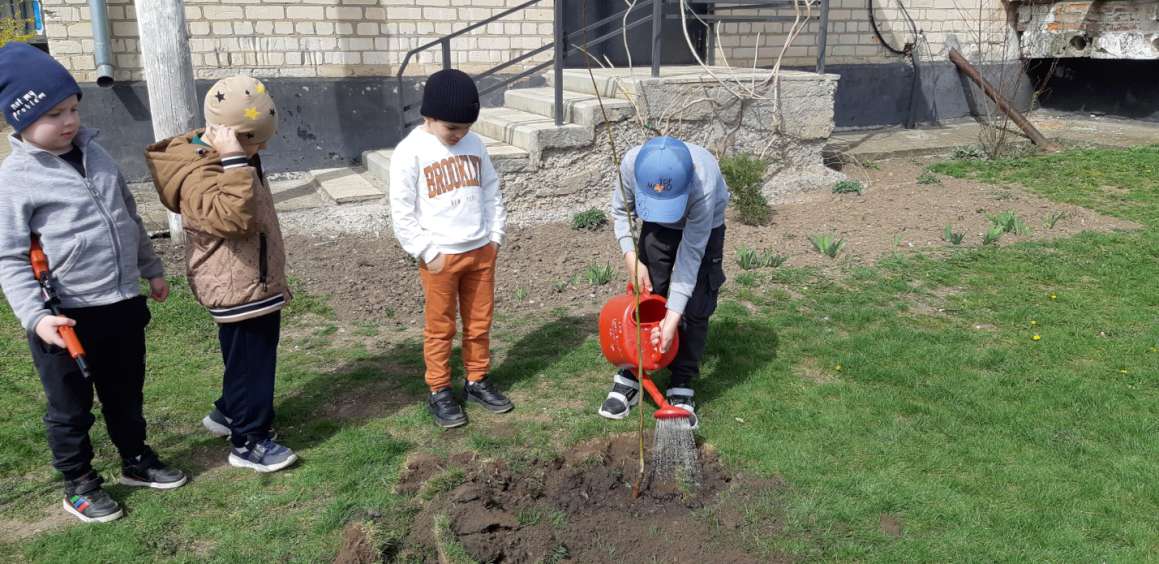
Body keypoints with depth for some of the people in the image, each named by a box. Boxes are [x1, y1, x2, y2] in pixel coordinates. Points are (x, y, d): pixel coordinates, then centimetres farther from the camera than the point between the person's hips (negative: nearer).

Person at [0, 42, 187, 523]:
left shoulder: (95, 153, 5)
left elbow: (129, 218, 16)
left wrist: (151, 269, 21)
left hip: (122, 304, 6)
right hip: (67, 316, -5)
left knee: (126, 393, 22)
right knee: (70, 407, 13)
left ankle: (136, 460, 41)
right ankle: (79, 485, 30)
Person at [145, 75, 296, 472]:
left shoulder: (222, 159, 9)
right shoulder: (197, 174, -25)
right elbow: (235, 216, -44)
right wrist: (235, 162, -42)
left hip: (255, 282, 10)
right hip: (238, 288, -10)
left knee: (249, 359, 23)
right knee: (251, 362, 1)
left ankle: (228, 413, 43)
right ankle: (249, 442, 15)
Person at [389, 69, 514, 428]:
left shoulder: (474, 144, 5)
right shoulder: (410, 152, -11)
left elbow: (491, 192, 14)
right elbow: (402, 212, -12)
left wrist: (496, 235, 6)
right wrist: (429, 252, -13)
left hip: (481, 251, 5)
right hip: (441, 256, -5)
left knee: (480, 323, 14)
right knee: (440, 328, 7)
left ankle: (477, 382, 30)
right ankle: (439, 392, 20)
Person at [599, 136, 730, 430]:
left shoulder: (705, 182, -43)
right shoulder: (631, 163, -35)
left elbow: (691, 254, -35)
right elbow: (620, 211, -13)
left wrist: (672, 318, -36)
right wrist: (631, 259, -26)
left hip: (703, 227, -2)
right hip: (657, 227, 3)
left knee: (695, 309, -7)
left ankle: (681, 389, 4)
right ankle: (629, 377, 11)